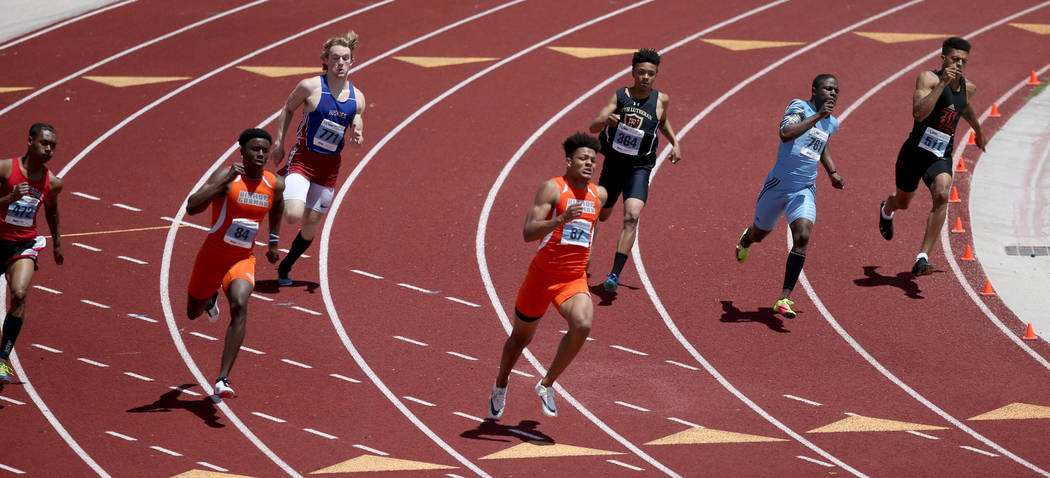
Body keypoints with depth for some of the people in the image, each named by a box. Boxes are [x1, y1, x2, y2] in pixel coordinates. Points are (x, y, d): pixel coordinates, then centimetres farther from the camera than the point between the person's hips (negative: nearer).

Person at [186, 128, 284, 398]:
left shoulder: (275, 185, -3)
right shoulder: (226, 177, -19)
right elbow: (191, 207, -33)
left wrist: (274, 240, 22)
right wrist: (225, 181, -38)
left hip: (243, 260, 1)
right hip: (212, 256, -1)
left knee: (240, 307, -28)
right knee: (194, 313, 20)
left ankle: (223, 379, -31)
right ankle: (211, 297, 61)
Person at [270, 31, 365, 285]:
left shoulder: (357, 98, 1)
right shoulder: (311, 87, -11)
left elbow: (356, 130, 12)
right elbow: (288, 109, 5)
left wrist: (357, 138, -12)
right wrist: (279, 142, 0)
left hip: (330, 166, 4)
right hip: (303, 159, -4)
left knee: (310, 227, 9)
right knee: (294, 215, -25)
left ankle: (285, 267, 34)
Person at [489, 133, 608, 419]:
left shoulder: (599, 195, 6)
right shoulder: (553, 189, -13)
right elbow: (528, 233, -22)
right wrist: (561, 219, -37)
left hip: (575, 280, 3)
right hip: (542, 276, -3)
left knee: (583, 325, -25)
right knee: (522, 336, 14)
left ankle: (546, 385, -8)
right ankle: (501, 385, 43)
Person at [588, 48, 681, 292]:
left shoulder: (661, 100, -4)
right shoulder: (619, 96, -7)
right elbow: (593, 127, -14)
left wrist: (674, 143, 6)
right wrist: (606, 120, -36)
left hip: (639, 169, -1)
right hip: (613, 164, 1)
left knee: (632, 217, -23)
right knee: (602, 215, 20)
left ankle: (615, 274, -25)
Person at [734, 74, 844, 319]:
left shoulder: (832, 123, 8)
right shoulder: (799, 107, -14)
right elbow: (785, 134, -34)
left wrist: (832, 172, 19)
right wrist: (817, 116, -37)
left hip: (804, 191, 4)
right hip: (778, 185, -4)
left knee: (802, 238, -20)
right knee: (759, 234, 19)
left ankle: (784, 299, -16)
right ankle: (745, 240, 60)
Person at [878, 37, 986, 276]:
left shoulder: (969, 88, 4)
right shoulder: (928, 78, -16)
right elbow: (918, 113, -32)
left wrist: (978, 131, 44)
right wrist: (942, 83, -35)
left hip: (941, 157, 3)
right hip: (915, 151, -3)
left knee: (942, 195, -26)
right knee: (902, 202, 19)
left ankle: (923, 258, -27)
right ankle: (886, 209, 61)